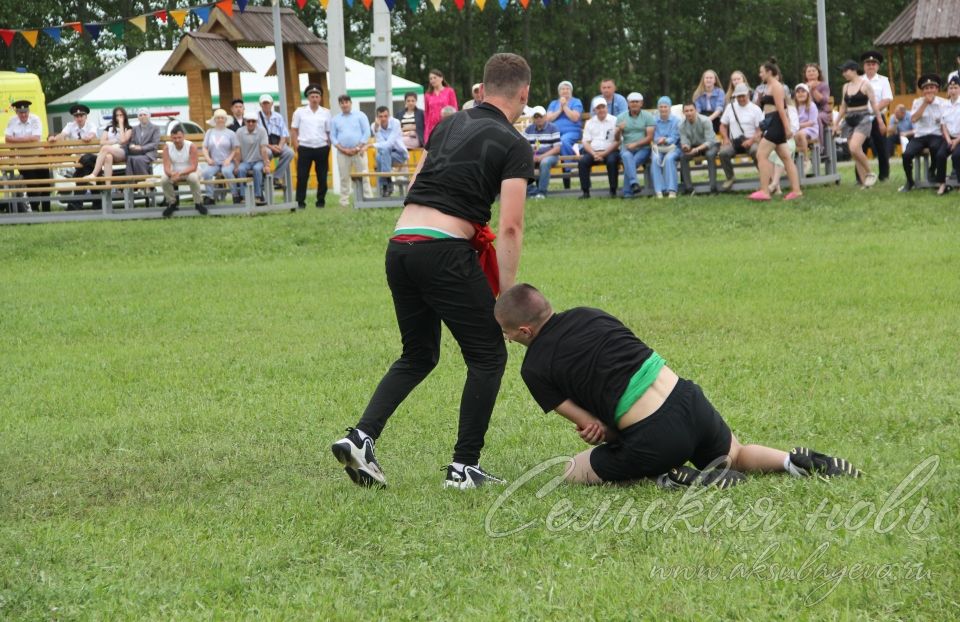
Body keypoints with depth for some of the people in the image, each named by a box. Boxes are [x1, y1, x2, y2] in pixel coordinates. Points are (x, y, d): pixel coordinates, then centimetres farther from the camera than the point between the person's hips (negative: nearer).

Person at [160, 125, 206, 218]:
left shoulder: (191, 146, -18)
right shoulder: (167, 148, -11)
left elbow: (193, 167, -24)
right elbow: (166, 167, -16)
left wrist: (180, 174, -40)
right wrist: (172, 174, -41)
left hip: (189, 172, -3)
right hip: (174, 174, 3)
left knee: (193, 177, -38)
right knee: (163, 179, -29)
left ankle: (198, 203, -16)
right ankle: (172, 203, -4)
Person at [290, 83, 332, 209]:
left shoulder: (326, 113, 6)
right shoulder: (300, 112, 3)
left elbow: (329, 132, 7)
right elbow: (293, 131, 5)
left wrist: (328, 147, -2)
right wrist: (296, 147, -3)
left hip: (322, 148, 1)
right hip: (305, 148, -1)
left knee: (322, 177, 5)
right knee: (302, 176, -4)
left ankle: (321, 200, 15)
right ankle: (300, 202, 1)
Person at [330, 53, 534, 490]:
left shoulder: (449, 126, 19)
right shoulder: (514, 146, -1)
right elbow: (510, 227, -9)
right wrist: (506, 294, -5)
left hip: (400, 244, 7)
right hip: (444, 252, -7)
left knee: (418, 355, 21)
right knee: (487, 356, 8)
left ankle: (360, 438, 6)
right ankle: (464, 467, 6)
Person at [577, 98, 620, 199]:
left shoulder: (614, 121, 5)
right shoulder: (589, 123, 16)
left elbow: (617, 142, -2)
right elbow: (586, 142, 9)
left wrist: (604, 153, -12)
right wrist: (594, 154, -10)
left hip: (610, 151, -3)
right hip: (593, 152, 3)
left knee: (612, 160, -35)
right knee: (582, 161, -26)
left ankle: (613, 191, -25)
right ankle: (585, 192, -23)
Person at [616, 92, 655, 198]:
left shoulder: (648, 116, 5)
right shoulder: (621, 117, 11)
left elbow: (650, 137, -4)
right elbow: (617, 139, 4)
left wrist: (635, 144, -16)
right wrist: (619, 130, -18)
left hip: (643, 148, -1)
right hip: (626, 148, 1)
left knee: (633, 162, -30)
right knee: (627, 157, -34)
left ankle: (627, 192, -26)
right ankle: (633, 183, -50)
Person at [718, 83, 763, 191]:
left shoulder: (755, 109, 4)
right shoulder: (730, 107, 16)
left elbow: (760, 130, -3)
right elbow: (723, 125, 19)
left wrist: (751, 140, -20)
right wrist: (725, 138, 0)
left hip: (750, 140, -3)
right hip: (733, 141, 3)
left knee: (756, 150, -36)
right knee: (723, 152, -28)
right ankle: (730, 178, -5)